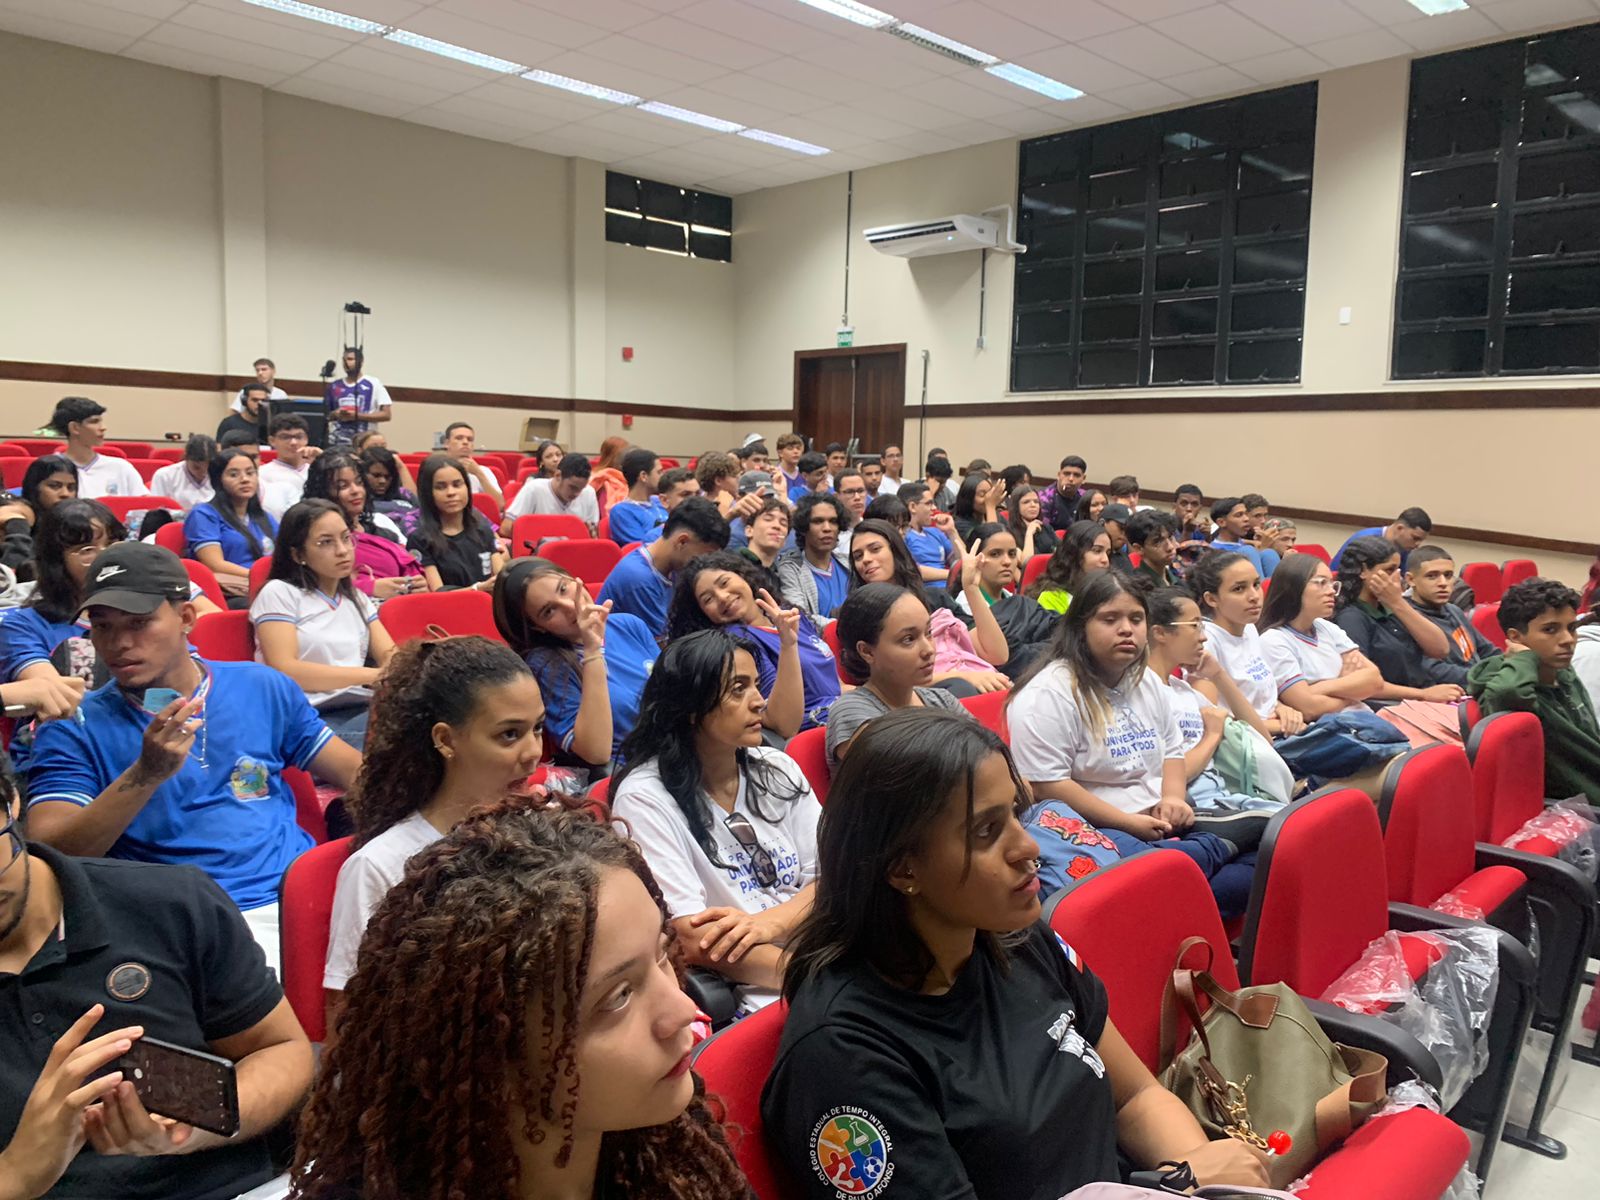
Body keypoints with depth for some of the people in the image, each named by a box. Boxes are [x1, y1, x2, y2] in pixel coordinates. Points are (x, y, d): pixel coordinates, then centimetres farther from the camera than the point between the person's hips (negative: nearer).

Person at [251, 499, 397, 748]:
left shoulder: (358, 600, 24)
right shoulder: (279, 593, 5)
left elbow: (389, 656, 11)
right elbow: (284, 671, -8)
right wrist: (370, 675, -13)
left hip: (360, 710, 6)